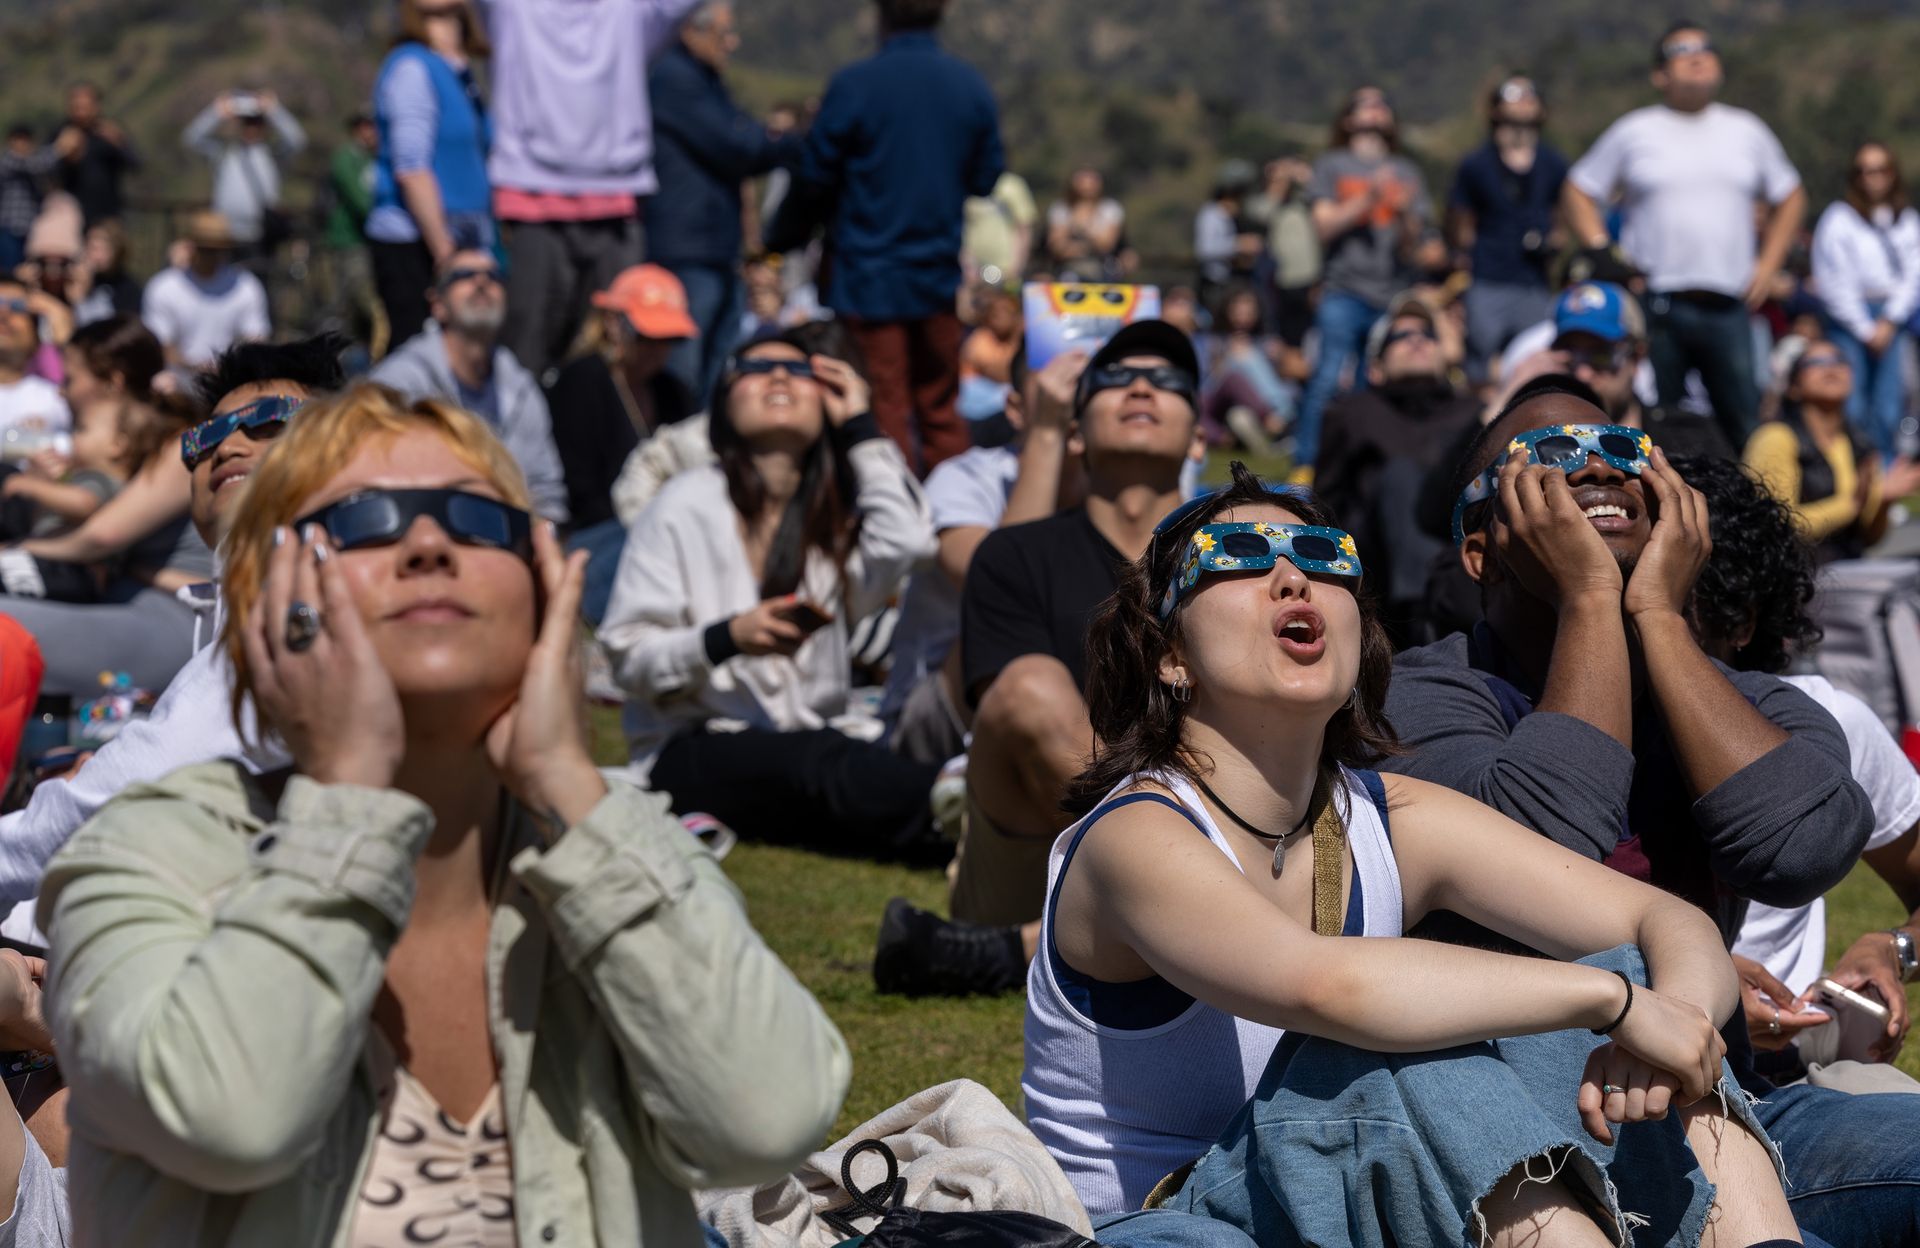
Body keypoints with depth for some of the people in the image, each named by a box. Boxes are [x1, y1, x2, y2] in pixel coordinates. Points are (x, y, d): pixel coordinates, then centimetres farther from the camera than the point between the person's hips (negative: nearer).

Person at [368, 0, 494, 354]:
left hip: (459, 244, 8)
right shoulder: (411, 67, -9)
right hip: (413, 245, -8)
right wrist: (445, 252, -17)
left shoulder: (461, 71, 16)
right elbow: (410, 170, -15)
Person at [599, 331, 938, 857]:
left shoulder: (834, 511, 16)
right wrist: (727, 638, -21)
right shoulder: (688, 502, 4)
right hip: (692, 750, -6)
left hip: (810, 739, 6)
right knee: (826, 766, -37)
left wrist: (861, 427, 2)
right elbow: (629, 657, -3)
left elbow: (906, 543, -10)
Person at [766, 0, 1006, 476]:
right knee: (941, 408, 13)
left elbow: (815, 178, -5)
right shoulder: (972, 86, 0)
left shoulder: (853, 84, -12)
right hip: (942, 273, 4)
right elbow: (988, 180, 8)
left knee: (886, 406, 1)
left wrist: (780, 241, 10)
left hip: (870, 276, -4)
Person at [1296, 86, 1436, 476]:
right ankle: (1305, 464, -14)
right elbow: (1324, 225, 2)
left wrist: (1405, 212, -9)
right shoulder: (1332, 165, 14)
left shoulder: (1406, 173, 20)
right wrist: (1368, 199, -10)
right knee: (1328, 378, -16)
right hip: (1345, 290, -3)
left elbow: (1413, 243, 12)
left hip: (1393, 294, 3)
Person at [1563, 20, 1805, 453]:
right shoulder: (1633, 132, 5)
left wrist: (1767, 264, 10)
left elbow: (1790, 197, 22)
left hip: (1728, 307, 2)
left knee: (1746, 427, -3)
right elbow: (1578, 193, 8)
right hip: (1654, 302, -2)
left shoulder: (1747, 131, 13)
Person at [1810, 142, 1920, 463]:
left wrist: (1889, 322, -5)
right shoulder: (1839, 219, 0)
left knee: (1889, 407, -3)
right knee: (1853, 406, -9)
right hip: (1849, 321, -3)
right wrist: (1866, 330, -5)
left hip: (1893, 319, 3)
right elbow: (1835, 283, -3)